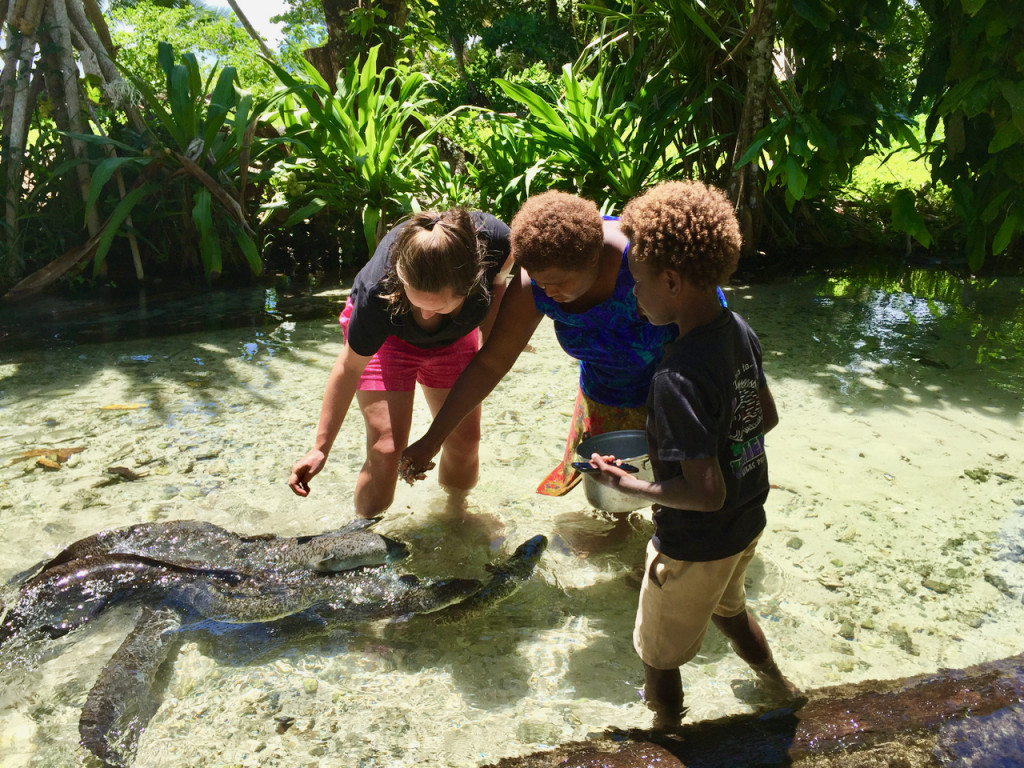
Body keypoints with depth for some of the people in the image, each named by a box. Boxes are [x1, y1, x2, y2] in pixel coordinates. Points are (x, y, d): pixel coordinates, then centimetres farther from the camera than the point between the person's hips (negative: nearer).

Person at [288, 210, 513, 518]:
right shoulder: (377, 293, -42)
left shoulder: (494, 240, -38)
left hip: (454, 336, 3)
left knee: (465, 441, 3)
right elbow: (350, 366, -24)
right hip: (384, 336, -3)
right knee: (386, 449, -15)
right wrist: (321, 447, -18)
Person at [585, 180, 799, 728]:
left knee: (658, 660, 17)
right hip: (747, 523, 9)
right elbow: (767, 417, 7)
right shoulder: (740, 331, -8)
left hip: (694, 547, -8)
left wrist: (625, 485, -20)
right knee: (726, 609, 38)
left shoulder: (678, 377, -34)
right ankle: (778, 685, 60)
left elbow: (706, 493, -32)